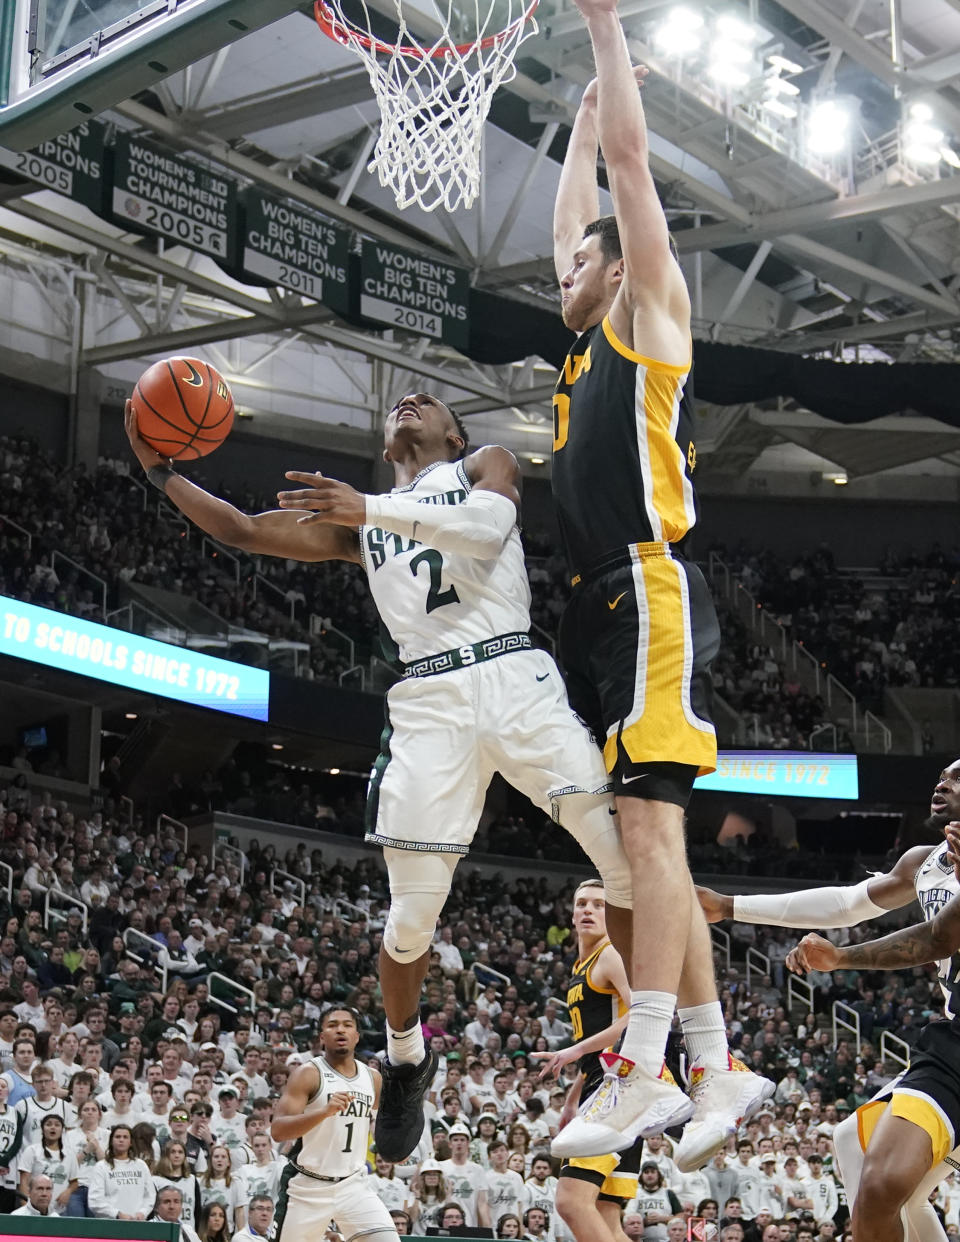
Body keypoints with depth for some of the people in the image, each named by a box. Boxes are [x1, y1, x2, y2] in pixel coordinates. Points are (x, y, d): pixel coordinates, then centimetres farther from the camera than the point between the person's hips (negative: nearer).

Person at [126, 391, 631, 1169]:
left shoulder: (485, 466, 15)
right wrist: (161, 472, 10)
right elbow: (243, 532, 22)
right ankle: (405, 1061, 25)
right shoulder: (354, 522, 25)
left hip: (515, 676, -2)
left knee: (627, 852, -14)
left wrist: (371, 511, -18)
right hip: (429, 701, 2)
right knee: (412, 916, 1)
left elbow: (488, 524, -8)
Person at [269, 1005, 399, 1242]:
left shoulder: (373, 1078, 4)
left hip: (354, 1184, 4)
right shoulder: (308, 1074, -12)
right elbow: (278, 1131, -22)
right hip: (307, 1185, -4)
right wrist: (324, 1111, -36)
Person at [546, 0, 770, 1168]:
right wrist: (578, 127, 47)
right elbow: (574, 210, 40)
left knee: (649, 824, -15)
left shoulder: (649, 311, 5)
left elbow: (633, 166, 0)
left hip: (650, 595, -9)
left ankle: (639, 1074, -18)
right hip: (601, 608, 9)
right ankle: (718, 1069, 9)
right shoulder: (588, 341, 25)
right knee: (649, 844, 6)